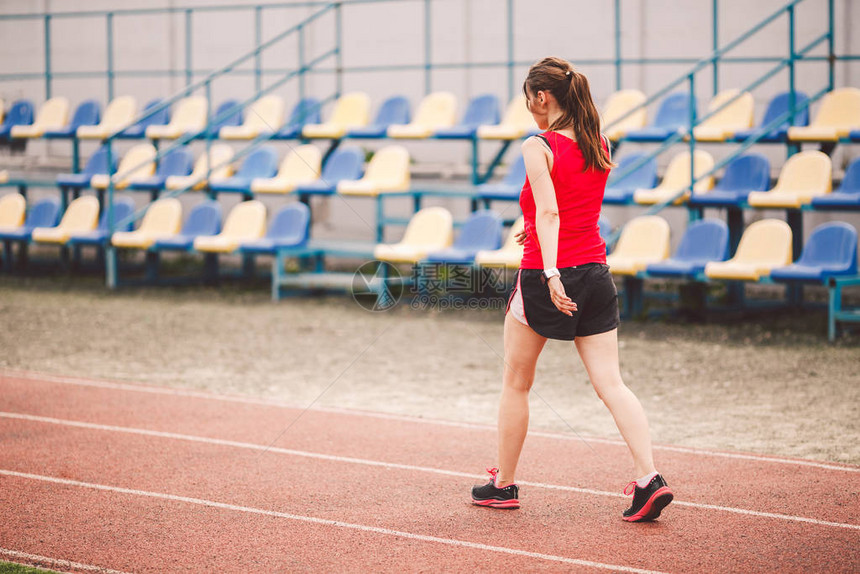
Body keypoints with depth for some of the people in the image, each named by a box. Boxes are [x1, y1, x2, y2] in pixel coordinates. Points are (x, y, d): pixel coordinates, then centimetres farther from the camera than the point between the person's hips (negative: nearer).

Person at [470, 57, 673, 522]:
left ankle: (503, 484, 22)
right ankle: (648, 478, -15)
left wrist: (551, 272, -32)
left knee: (515, 384, 12)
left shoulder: (538, 147, -11)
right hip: (595, 273, 5)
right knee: (611, 383, 1)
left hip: (544, 276, -5)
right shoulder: (600, 146, 9)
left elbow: (548, 211, -24)